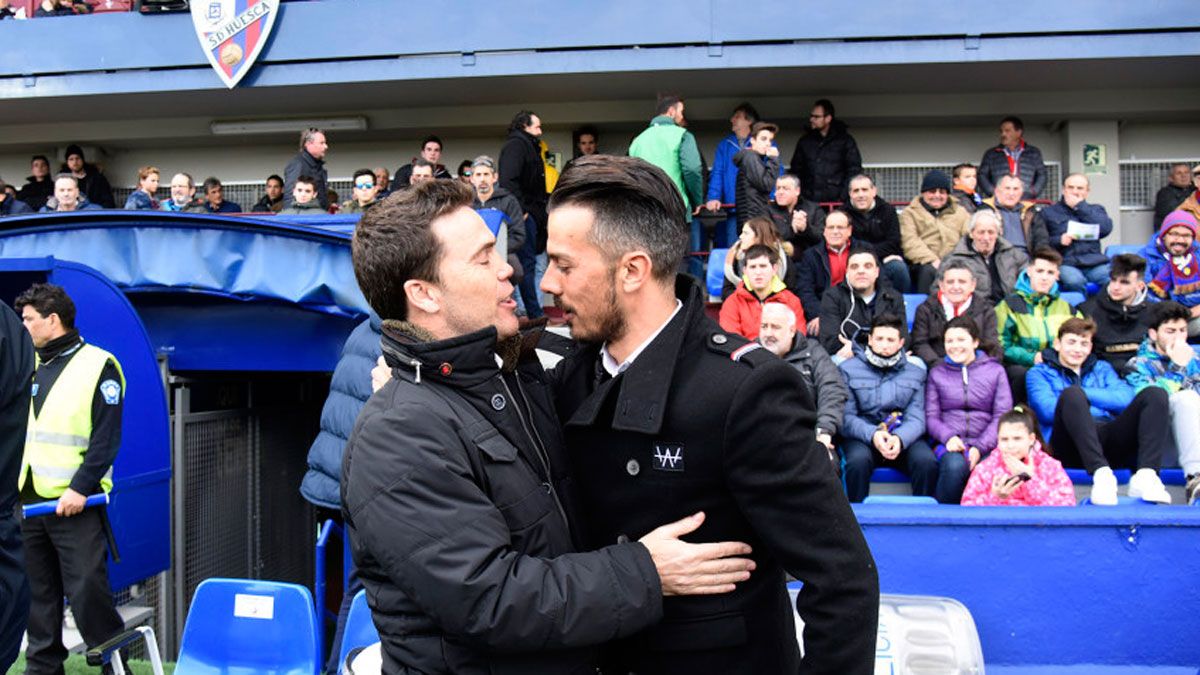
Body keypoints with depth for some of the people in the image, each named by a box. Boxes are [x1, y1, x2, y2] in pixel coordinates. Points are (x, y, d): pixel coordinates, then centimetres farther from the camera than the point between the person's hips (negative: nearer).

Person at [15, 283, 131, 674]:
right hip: (28, 499, 6)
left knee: (87, 592, -6)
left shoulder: (97, 365, -4)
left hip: (73, 500, -6)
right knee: (40, 594, 11)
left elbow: (106, 437, -10)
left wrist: (80, 488, -17)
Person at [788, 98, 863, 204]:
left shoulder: (845, 141, 5)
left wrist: (844, 196, -9)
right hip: (809, 201, 3)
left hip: (835, 201, -3)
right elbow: (796, 170, 18)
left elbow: (854, 170, 1)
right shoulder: (805, 141, 15)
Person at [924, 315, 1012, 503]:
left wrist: (980, 447, -11)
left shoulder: (995, 370, 15)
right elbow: (931, 416, 9)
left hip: (985, 445, 0)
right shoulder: (937, 373, 17)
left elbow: (1002, 416, 5)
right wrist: (948, 437, -13)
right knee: (955, 466, -35)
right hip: (950, 444, 0)